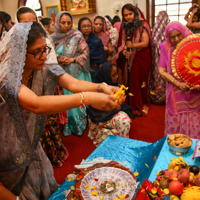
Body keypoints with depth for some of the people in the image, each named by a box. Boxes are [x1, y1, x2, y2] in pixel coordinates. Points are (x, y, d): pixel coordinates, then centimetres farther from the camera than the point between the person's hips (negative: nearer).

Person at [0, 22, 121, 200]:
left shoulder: (44, 71, -11)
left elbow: (73, 83, -23)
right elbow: (36, 105, -47)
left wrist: (102, 88, -42)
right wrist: (86, 98, -55)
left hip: (30, 145, 5)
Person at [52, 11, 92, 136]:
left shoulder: (77, 35, -4)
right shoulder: (54, 37, 5)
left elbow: (86, 52, -4)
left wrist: (72, 59, -14)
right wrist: (58, 60, -8)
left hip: (77, 73, -3)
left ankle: (80, 125, 19)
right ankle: (69, 125, 23)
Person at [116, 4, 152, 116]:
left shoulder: (142, 25, -2)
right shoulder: (124, 27, 13)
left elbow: (145, 43, -10)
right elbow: (122, 44, 10)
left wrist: (132, 45, -22)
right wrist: (124, 51, -11)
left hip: (141, 59, -4)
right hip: (128, 60, 4)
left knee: (139, 83, -3)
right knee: (128, 82, 2)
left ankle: (141, 107, 9)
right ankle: (130, 106, 14)